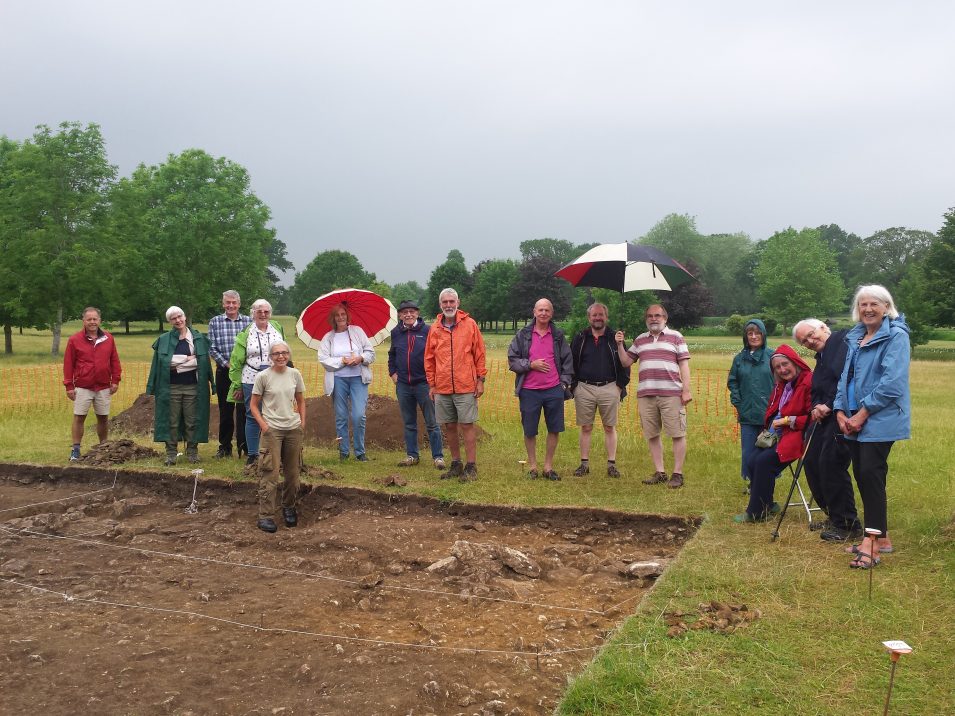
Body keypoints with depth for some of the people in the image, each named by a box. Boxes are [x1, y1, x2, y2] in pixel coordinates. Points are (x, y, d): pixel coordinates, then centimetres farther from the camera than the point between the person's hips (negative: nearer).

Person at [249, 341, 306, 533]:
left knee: (292, 473, 11)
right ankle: (265, 516, 0)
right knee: (270, 474, -7)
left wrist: (302, 424, 6)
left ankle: (288, 508, 30)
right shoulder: (263, 376, -6)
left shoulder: (295, 374, 4)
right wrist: (264, 426, -11)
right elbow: (253, 405, -2)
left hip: (293, 429, 4)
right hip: (272, 430, -4)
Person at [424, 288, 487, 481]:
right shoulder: (435, 328, 8)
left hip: (465, 387, -3)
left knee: (467, 425, -2)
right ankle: (456, 465, 22)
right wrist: (431, 385, 9)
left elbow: (479, 354, 2)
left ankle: (471, 467, 5)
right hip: (442, 388, 4)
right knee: (449, 427, 9)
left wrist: (480, 380, -2)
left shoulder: (469, 324, 1)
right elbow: (429, 358, 12)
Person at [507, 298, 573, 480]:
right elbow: (512, 360, 2)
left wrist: (565, 382, 5)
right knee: (529, 431, 6)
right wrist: (531, 365, -11)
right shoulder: (523, 334, 3)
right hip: (529, 390, -2)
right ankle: (532, 466, 21)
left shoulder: (558, 335, 9)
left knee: (554, 429, 5)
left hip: (554, 390, 2)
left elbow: (567, 361, 14)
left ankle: (548, 466, 20)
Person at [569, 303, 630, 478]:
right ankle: (584, 464, 12)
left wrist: (621, 385, 1)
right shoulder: (580, 338, 8)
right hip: (584, 388, 1)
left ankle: (611, 464, 9)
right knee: (586, 427, 5)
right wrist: (573, 385, 3)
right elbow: (571, 362, 10)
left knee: (610, 427, 3)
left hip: (609, 388, -1)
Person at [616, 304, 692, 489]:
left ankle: (677, 474, 4)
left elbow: (684, 364, 1)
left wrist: (686, 390, -7)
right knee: (652, 435, 7)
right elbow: (626, 362, 17)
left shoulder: (675, 337, 6)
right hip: (645, 395, 4)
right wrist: (620, 345, 1)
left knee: (677, 434, -3)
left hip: (671, 394, -4)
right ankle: (660, 473, 16)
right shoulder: (640, 340, 17)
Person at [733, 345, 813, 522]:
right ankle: (766, 504, 8)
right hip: (777, 434, 9)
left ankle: (756, 512, -8)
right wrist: (769, 429, 8)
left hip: (797, 436, -8)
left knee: (764, 461, -22)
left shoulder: (809, 382, -13)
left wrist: (787, 420, -16)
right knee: (752, 462, -10)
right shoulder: (782, 385, 16)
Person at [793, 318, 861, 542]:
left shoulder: (844, 339, -7)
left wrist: (829, 405, -17)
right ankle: (833, 515, 23)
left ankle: (847, 525, 0)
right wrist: (816, 407, -3)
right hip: (826, 415, 10)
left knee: (831, 464, -12)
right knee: (811, 461, 9)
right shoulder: (821, 358, 22)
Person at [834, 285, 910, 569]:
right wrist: (840, 412, 4)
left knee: (871, 474, -12)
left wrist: (863, 413, -17)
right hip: (853, 419, 7)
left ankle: (872, 543, -8)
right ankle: (880, 537, 20)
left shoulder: (896, 335, -8)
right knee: (861, 476, 9)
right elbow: (845, 376, 17)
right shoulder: (854, 337, 15)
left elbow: (892, 381, -17)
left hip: (881, 420, -7)